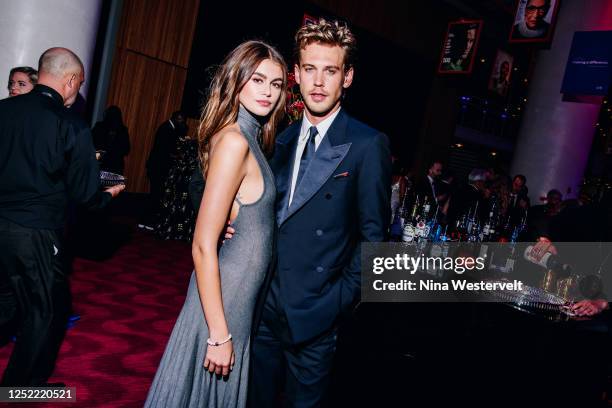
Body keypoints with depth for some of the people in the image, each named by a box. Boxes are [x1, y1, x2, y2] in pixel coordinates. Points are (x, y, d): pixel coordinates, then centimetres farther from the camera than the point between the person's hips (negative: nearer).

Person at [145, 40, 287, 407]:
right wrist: (219, 335, -20)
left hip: (239, 295, 8)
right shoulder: (233, 141, -20)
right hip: (222, 300, -8)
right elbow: (203, 247, -23)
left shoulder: (252, 138, 7)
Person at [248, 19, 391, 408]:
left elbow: (373, 236, -10)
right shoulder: (285, 138, 8)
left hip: (314, 313, -6)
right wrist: (240, 222, -3)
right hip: (266, 303, 6)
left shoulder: (368, 145, -12)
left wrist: (342, 298, -12)